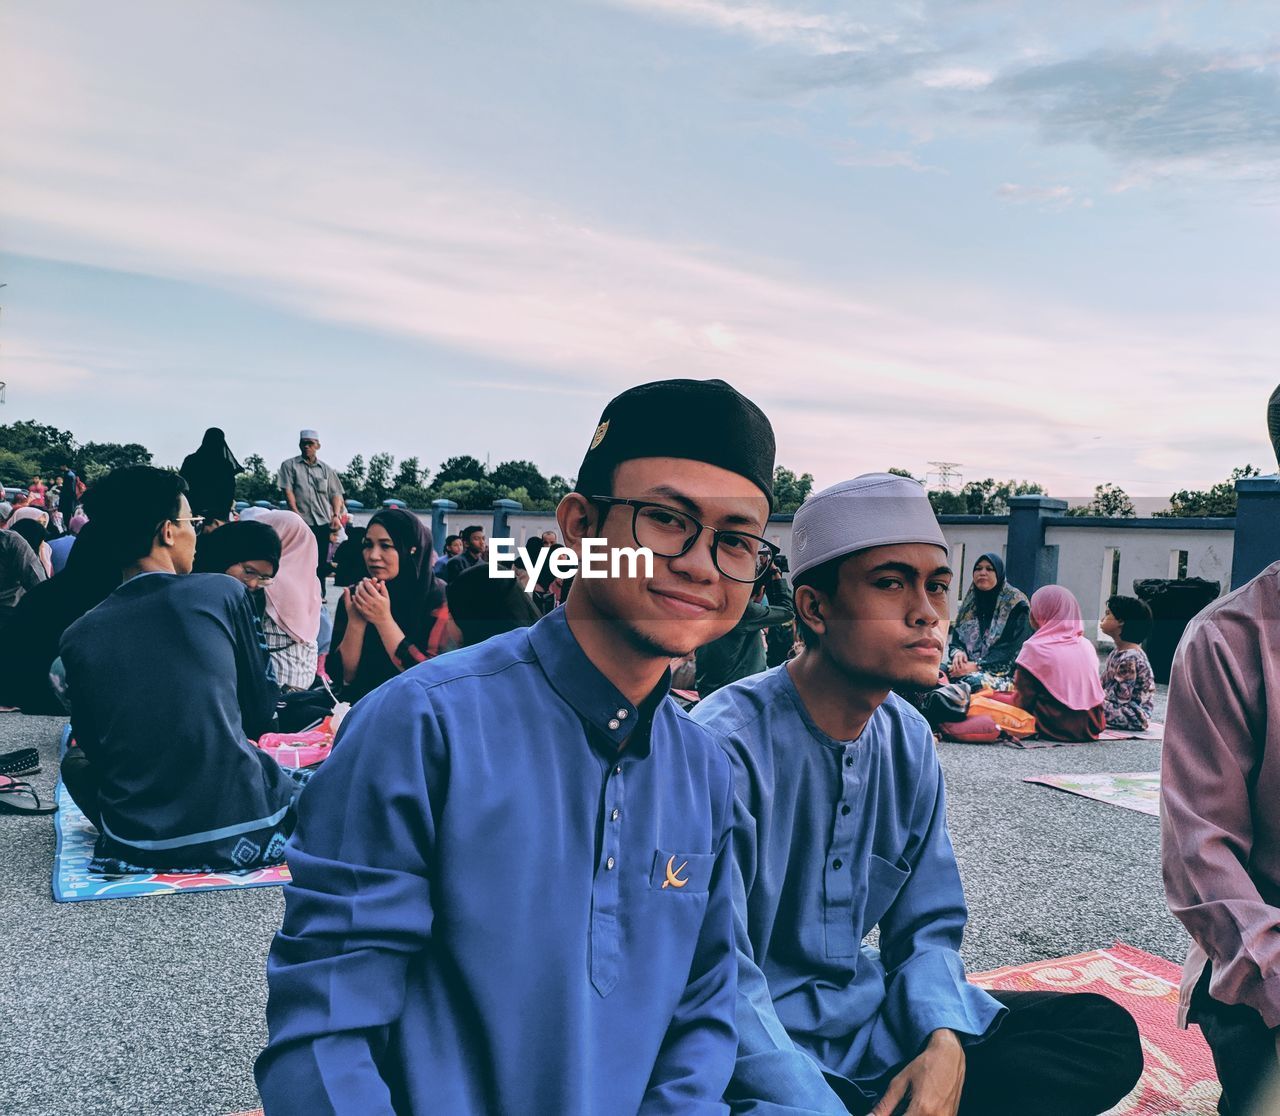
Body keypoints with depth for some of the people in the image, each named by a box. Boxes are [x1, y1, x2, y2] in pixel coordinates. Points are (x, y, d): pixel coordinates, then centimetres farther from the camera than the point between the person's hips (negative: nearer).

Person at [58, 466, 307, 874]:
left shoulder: (77, 638, -1)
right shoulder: (223, 593, -8)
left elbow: (92, 744, 8)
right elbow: (261, 713, 0)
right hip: (243, 831, -3)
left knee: (75, 760, 32)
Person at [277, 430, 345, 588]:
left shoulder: (325, 469, 15)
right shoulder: (289, 465, 7)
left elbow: (335, 494, 12)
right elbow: (288, 490, -2)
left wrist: (336, 515, -3)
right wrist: (296, 515, -12)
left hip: (324, 522, 3)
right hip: (302, 522, -3)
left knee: (321, 561, 5)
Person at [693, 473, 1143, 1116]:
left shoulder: (910, 740, 1)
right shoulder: (729, 746, -22)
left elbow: (926, 926, 7)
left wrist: (944, 1041, -12)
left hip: (874, 1014, 7)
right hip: (759, 1043, -7)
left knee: (1107, 1033, -4)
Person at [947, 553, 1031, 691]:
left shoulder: (1015, 605, -1)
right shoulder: (969, 603, 16)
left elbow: (1012, 649, -10)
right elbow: (955, 640, 15)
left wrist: (977, 666, -20)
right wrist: (958, 653, -11)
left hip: (1003, 673, -5)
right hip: (967, 666, 5)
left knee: (973, 682, -38)